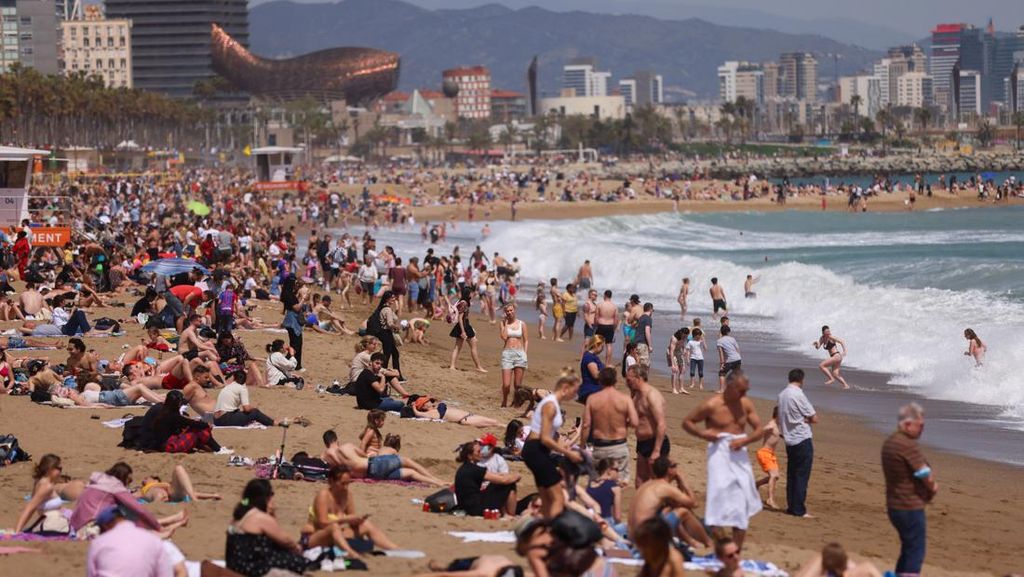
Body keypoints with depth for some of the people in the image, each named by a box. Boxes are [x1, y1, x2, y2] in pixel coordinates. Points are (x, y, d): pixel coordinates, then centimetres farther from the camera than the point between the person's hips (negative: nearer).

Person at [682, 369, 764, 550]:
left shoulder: (746, 404, 5)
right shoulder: (712, 405, -8)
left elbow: (760, 430, 9)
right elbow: (687, 422, 1)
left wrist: (744, 440, -11)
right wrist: (702, 434, -18)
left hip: (740, 456, 5)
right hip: (720, 456, -5)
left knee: (742, 507, 6)